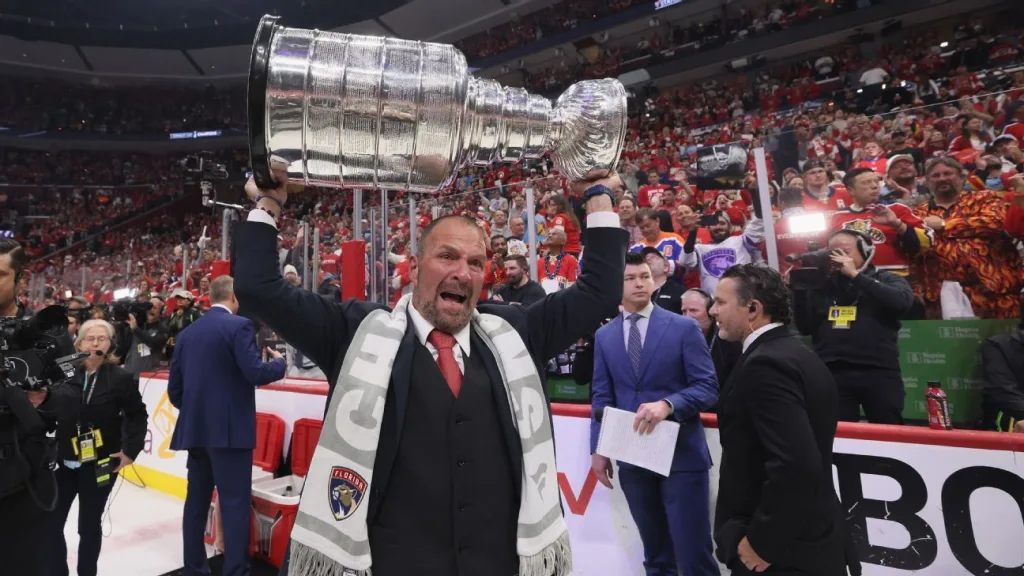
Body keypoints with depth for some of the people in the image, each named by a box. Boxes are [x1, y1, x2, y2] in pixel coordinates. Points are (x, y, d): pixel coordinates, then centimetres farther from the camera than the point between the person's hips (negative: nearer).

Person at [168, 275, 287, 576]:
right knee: (235, 503, -1)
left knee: (197, 501, 16)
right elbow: (255, 373, -19)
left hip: (195, 429, 7)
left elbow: (174, 387, 13)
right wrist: (279, 363, 0)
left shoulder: (187, 332, 10)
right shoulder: (239, 325, -11)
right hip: (230, 429, -7)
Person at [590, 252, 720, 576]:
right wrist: (598, 449, 3)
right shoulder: (604, 336, 5)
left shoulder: (684, 327, -4)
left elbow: (708, 388, -8)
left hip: (681, 454, -3)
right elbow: (602, 398, 8)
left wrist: (667, 404, -25)